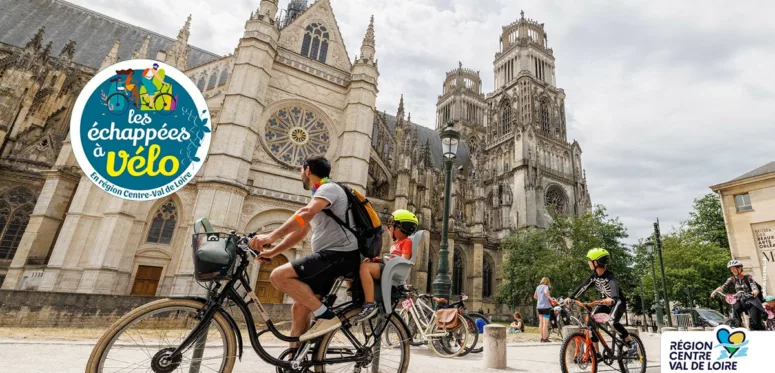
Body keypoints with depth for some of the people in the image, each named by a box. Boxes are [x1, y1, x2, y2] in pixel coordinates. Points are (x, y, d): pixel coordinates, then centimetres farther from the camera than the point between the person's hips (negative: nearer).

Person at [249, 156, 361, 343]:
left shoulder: (329, 188, -6)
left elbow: (306, 213, -27)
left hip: (340, 254, -10)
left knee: (279, 276, -18)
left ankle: (326, 316, -15)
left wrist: (271, 236, -36)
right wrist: (272, 252, 17)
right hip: (332, 256, 10)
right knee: (299, 309, 8)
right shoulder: (320, 196, 26)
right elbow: (300, 232, 25)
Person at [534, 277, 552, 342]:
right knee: (545, 323, -3)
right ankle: (545, 338, -1)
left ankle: (542, 337, 17)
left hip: (539, 307, 7)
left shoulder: (538, 287, 13)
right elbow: (546, 292, -32)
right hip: (546, 306, -7)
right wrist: (550, 298, -19)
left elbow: (535, 296, 23)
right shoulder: (545, 287, -8)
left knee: (541, 323, 12)